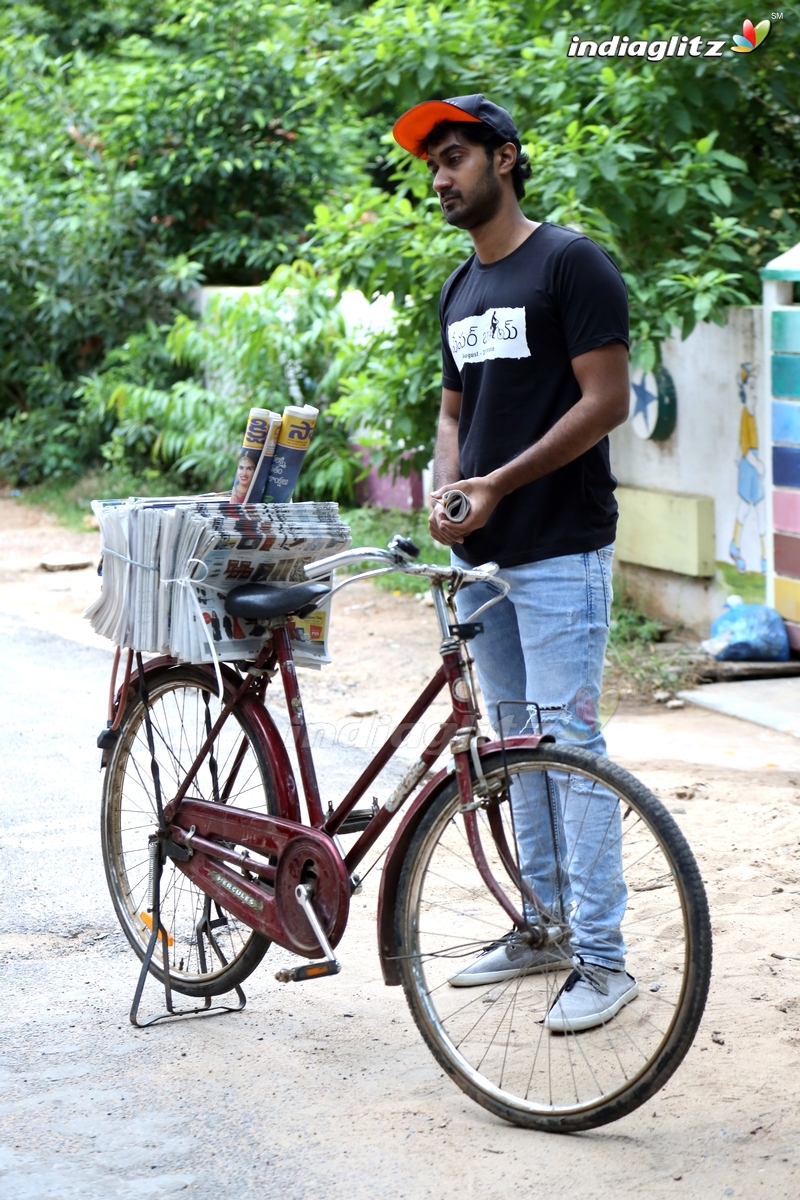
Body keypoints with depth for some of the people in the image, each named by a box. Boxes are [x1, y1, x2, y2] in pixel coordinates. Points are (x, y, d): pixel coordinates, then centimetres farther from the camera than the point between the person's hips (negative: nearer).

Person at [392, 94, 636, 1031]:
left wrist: (499, 484, -17)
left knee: (570, 741, -9)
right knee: (514, 739, 12)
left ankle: (601, 957, -4)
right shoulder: (460, 291, 17)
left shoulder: (570, 262, -8)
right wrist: (444, 493, 1)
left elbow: (606, 399, -14)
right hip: (481, 552, 8)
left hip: (561, 550, -8)